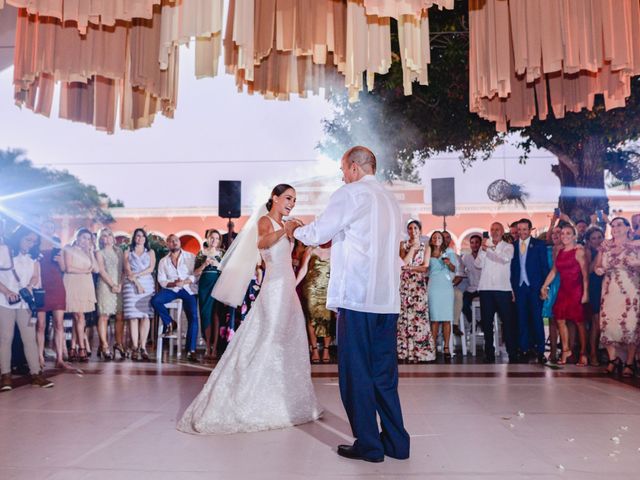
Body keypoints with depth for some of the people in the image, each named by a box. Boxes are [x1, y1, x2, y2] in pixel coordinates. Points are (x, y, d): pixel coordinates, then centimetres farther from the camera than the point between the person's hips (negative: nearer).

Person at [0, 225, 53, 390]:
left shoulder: (33, 256, 12)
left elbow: (36, 277, 11)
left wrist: (30, 286, -10)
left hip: (26, 302, 4)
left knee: (30, 338, 1)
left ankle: (35, 373, 2)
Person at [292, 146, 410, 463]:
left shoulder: (349, 194, -5)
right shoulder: (390, 199, 17)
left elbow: (315, 235, -1)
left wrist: (295, 229, 19)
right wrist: (337, 238, 31)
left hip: (357, 297, -7)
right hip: (388, 299, 7)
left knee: (357, 373, 3)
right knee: (384, 373, 14)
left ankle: (368, 445, 11)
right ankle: (396, 442, 21)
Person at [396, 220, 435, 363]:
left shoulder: (426, 247, 11)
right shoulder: (403, 245, 11)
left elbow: (425, 267, -1)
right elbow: (404, 261, -5)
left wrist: (408, 267, -7)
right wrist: (413, 247, -4)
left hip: (419, 285, 0)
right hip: (405, 284, 0)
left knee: (419, 316, -6)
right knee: (404, 315, -3)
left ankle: (419, 351, -1)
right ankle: (404, 350, 0)